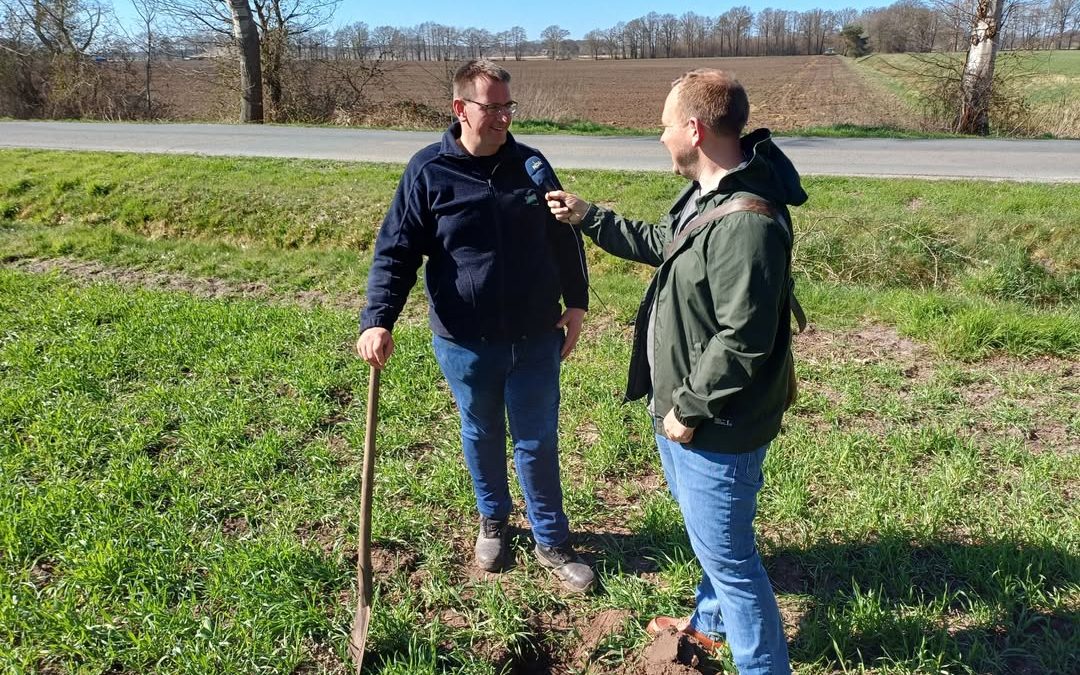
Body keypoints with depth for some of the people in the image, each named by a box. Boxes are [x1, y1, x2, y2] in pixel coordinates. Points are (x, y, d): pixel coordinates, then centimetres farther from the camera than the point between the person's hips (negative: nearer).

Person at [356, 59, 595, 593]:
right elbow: (395, 251, -7)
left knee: (538, 442, 10)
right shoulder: (428, 171, -7)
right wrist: (377, 320, -18)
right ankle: (493, 521, 43)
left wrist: (576, 302, 7)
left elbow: (564, 239, 11)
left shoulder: (530, 164, 2)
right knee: (481, 437, 18)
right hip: (465, 343, -1)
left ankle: (552, 543, 27)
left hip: (535, 340, 1)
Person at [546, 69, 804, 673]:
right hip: (685, 408, 11)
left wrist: (689, 409, -20)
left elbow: (742, 342, -30)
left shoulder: (746, 222, -29)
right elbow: (660, 244, 24)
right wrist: (587, 216, 26)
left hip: (716, 431, -11)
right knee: (712, 538, 30)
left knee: (728, 557, 5)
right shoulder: (706, 197, 6)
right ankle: (712, 623, 53)